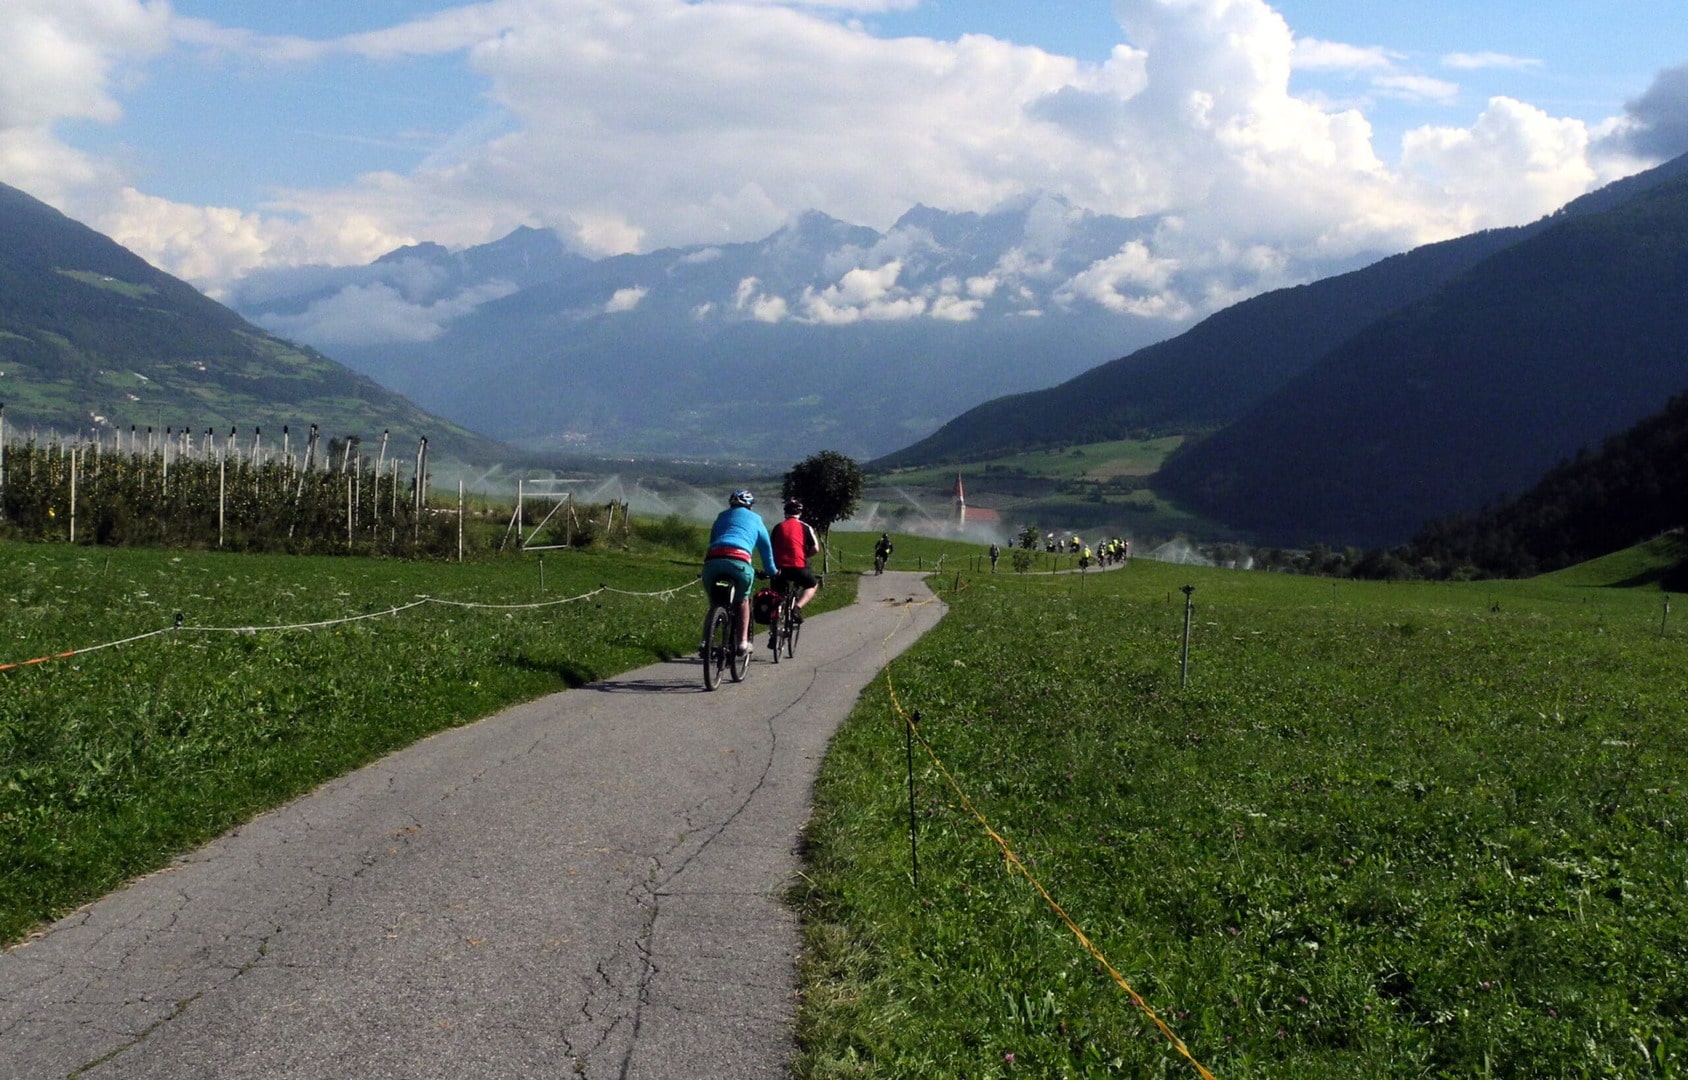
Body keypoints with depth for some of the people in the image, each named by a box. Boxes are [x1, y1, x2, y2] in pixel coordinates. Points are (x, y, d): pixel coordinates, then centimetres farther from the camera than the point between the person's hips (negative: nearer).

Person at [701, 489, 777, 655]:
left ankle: (706, 641, 6)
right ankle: (743, 641, 8)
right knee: (743, 599, 21)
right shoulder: (755, 520, 28)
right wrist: (772, 571, 49)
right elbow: (766, 548, 34)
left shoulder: (721, 517, 35)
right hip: (738, 559, -2)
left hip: (712, 560, 2)